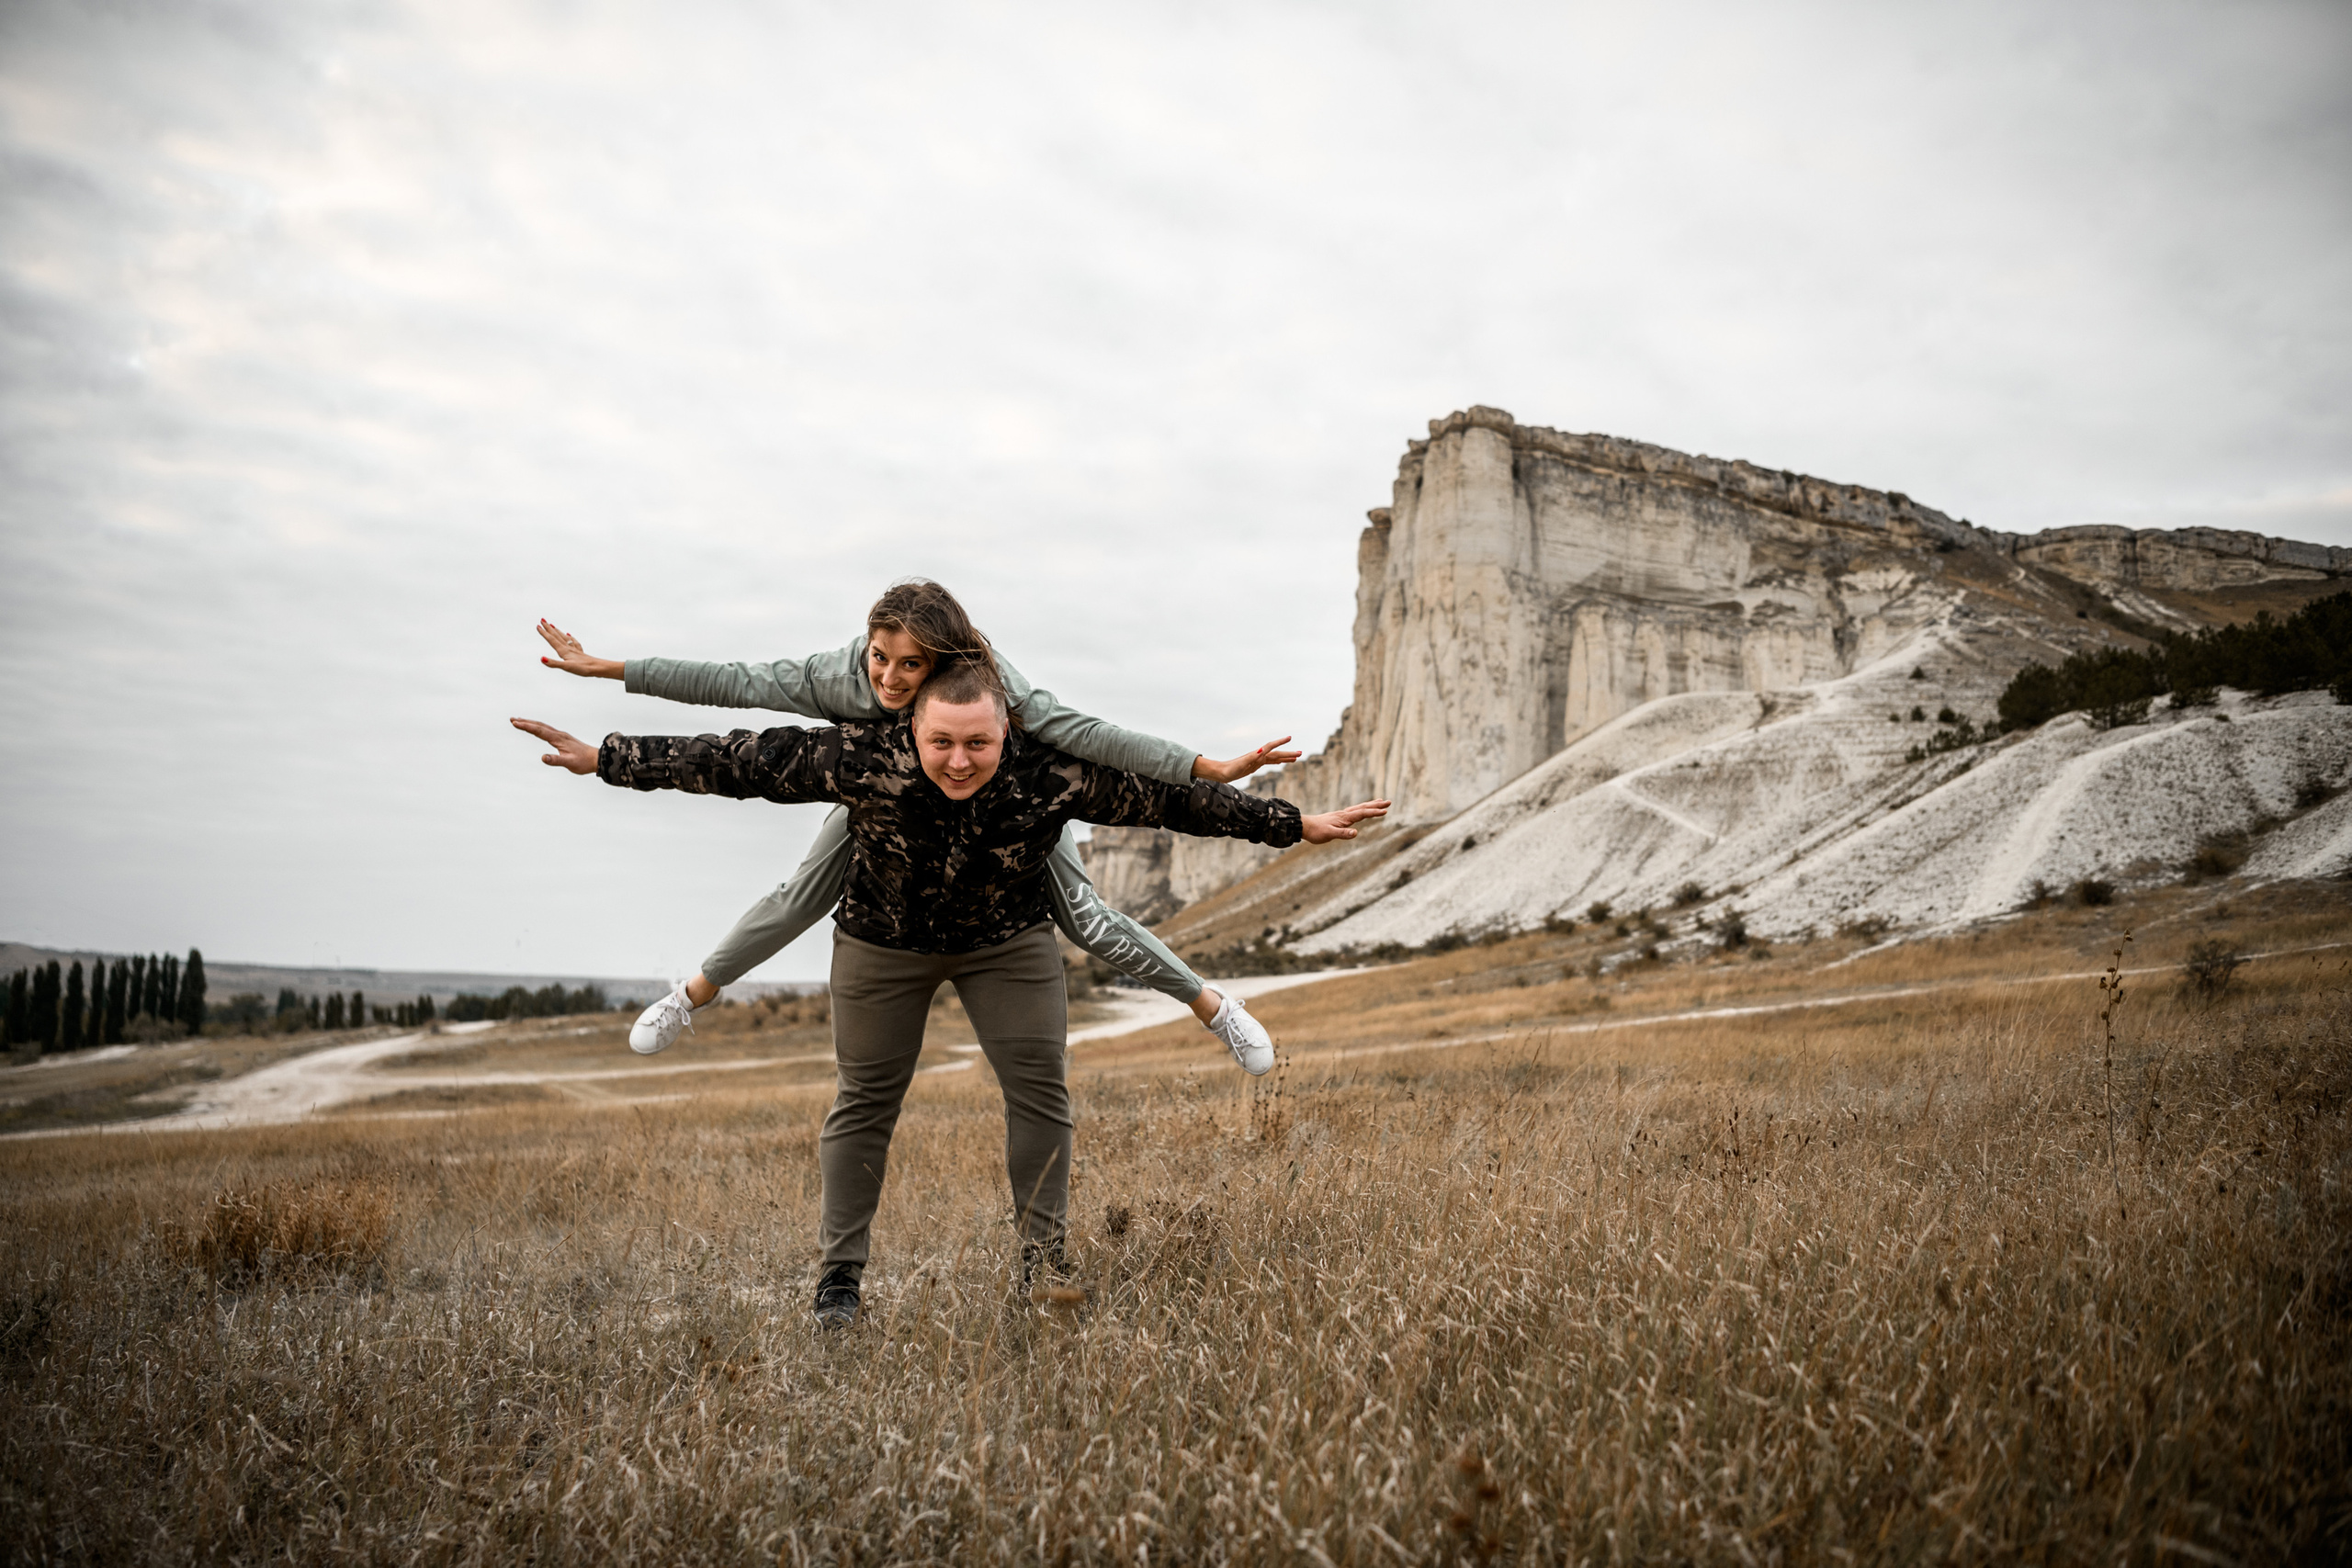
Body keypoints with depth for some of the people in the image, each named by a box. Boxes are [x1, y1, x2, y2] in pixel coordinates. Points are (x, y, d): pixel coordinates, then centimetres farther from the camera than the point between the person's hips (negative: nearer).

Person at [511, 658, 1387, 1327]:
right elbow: (736, 763, -29)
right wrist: (605, 761, -27)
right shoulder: (862, 759, -35)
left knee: (1040, 1087, -6)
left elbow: (1172, 798, -25)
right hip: (883, 938, 0)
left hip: (1006, 939, 1)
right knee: (864, 1097, 3)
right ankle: (839, 1277, 16)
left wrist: (1295, 826, -21)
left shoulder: (1056, 775, -32)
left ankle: (1044, 1265, 8)